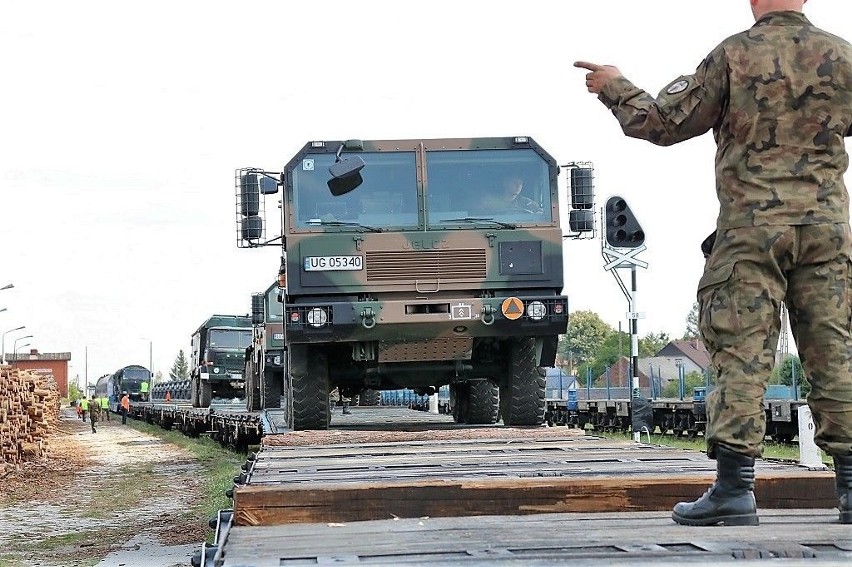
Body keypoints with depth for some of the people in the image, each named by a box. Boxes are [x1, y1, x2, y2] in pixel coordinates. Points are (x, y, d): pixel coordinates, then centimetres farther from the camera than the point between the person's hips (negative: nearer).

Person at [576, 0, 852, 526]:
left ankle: (735, 486, -6)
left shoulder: (734, 54, -4)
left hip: (751, 222, -3)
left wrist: (614, 88, 16)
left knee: (742, 350, -3)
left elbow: (662, 125, 1)